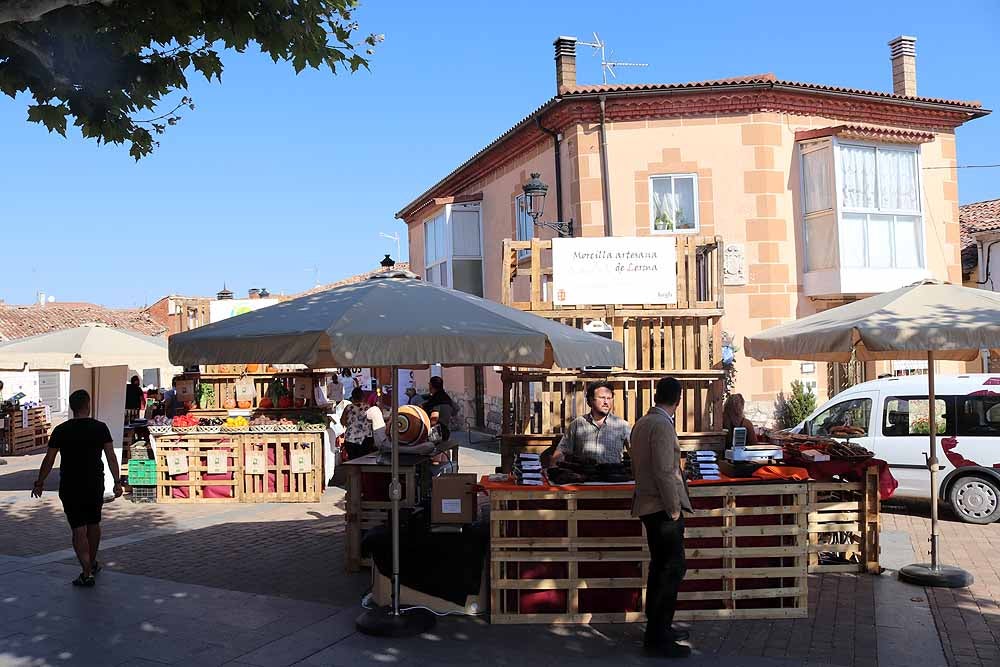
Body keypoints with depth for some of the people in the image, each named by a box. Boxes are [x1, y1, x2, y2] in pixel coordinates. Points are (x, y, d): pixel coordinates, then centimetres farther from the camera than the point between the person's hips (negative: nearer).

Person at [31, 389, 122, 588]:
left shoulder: (61, 430, -5)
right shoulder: (100, 428, -4)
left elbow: (49, 459, -4)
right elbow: (111, 457, -8)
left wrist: (39, 483, 7)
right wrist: (117, 482, -6)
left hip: (70, 488, -1)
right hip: (95, 485, 2)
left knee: (79, 530, -1)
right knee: (93, 524, 19)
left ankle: (87, 573, -7)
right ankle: (92, 564, 35)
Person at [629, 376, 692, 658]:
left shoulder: (641, 423, 12)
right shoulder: (662, 425, -17)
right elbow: (664, 471, -21)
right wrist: (674, 508, -15)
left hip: (649, 505, 10)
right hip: (663, 507, -10)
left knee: (660, 567, 16)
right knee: (674, 569, -7)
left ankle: (657, 628, 25)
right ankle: (658, 637, -4)